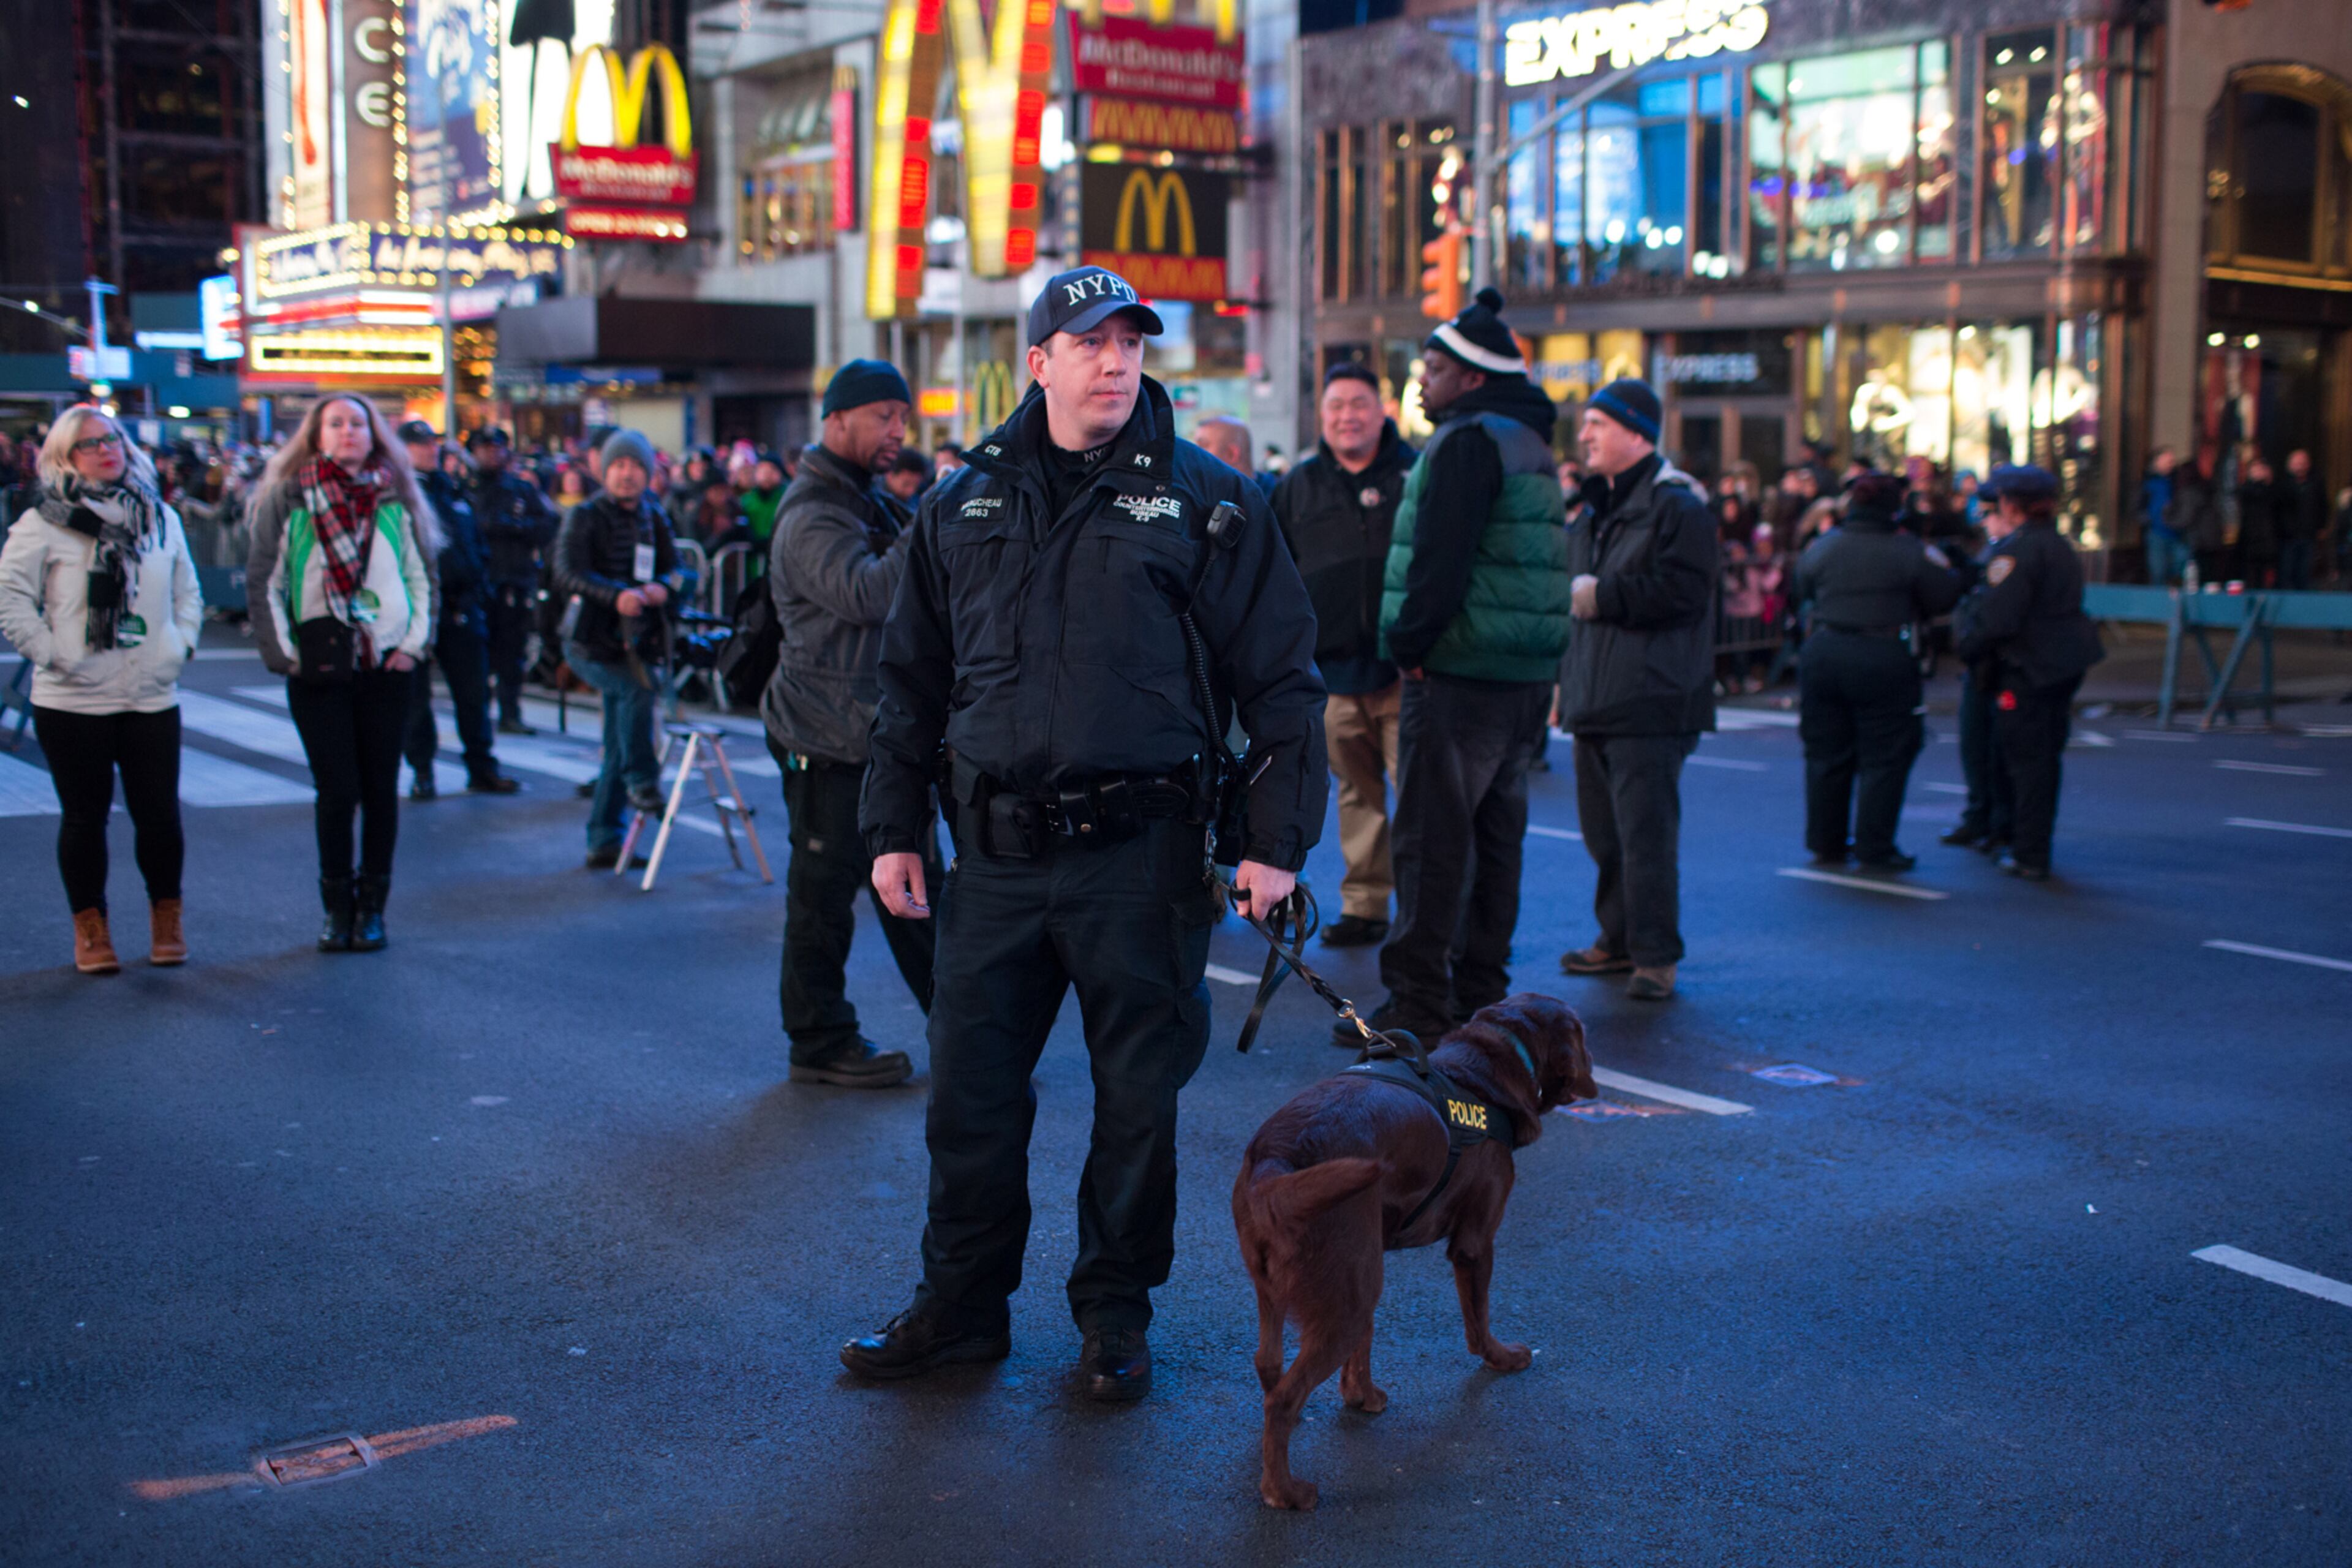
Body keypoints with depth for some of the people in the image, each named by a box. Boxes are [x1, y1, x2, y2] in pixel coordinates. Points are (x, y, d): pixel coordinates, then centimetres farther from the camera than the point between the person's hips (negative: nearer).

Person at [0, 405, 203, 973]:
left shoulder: (161, 517, 10)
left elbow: (187, 591, 19)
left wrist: (181, 645, 6)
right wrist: (51, 653, -10)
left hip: (152, 697, 3)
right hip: (73, 702, -3)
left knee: (160, 816, 2)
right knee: (84, 818, 6)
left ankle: (166, 915, 23)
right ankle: (90, 926, 21)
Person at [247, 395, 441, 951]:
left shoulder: (395, 499, 8)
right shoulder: (288, 497, 2)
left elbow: (422, 576, 12)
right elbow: (264, 580, 1)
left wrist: (414, 643, 1)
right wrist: (283, 652, -6)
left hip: (388, 666, 2)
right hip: (319, 667, -2)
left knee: (381, 788, 4)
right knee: (337, 790, -3)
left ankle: (372, 906, 14)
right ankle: (337, 907, 9)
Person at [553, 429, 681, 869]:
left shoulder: (653, 517, 10)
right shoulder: (584, 518, -6)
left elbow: (675, 567, 8)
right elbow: (567, 574, -19)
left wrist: (663, 586, -17)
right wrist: (616, 595, -36)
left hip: (634, 642, 5)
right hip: (590, 642, -5)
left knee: (619, 748, 7)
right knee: (636, 686, -33)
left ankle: (604, 842, 14)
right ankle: (642, 782, -20)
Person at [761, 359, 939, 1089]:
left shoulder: (873, 500, 18)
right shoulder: (811, 514, -13)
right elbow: (865, 594, -30)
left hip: (885, 730, 9)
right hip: (831, 735, -9)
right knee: (825, 891, 0)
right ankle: (822, 1043, 10)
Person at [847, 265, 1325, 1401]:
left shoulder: (1204, 499, 0)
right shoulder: (963, 506, 10)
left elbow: (1281, 678, -1)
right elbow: (912, 682, 15)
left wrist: (1276, 839, -6)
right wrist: (894, 828, 10)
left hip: (1141, 850, -3)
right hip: (995, 851, 3)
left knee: (1140, 1095, 7)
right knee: (970, 1089, 9)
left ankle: (1115, 1312, 24)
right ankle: (961, 1306, 26)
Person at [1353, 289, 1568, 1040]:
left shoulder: (1468, 442, -12)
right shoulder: (1531, 444, 19)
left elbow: (1441, 560, -21)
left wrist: (1411, 643, -12)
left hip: (1461, 671, -10)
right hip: (1526, 672, 10)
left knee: (1431, 836, -6)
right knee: (1495, 832, 13)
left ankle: (1417, 1003, -5)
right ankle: (1480, 992, 19)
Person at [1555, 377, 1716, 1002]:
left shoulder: (1678, 506, -10)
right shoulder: (1595, 509, 19)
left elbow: (1681, 591, -22)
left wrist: (1601, 595, -15)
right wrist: (1567, 677, 16)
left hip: (1649, 706, -9)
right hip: (1594, 702, 9)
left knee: (1645, 833, -9)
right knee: (1603, 830, 13)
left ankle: (1656, 956, -2)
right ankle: (1619, 940, 24)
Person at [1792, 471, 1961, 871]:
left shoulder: (1821, 547, 1)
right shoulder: (1909, 552, -11)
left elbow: (1801, 591, 14)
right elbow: (1945, 597, -5)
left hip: (1823, 654, 4)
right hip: (1884, 661, -4)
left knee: (1826, 753, 14)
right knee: (1885, 758, 5)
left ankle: (1825, 843, 22)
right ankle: (1874, 850, 5)